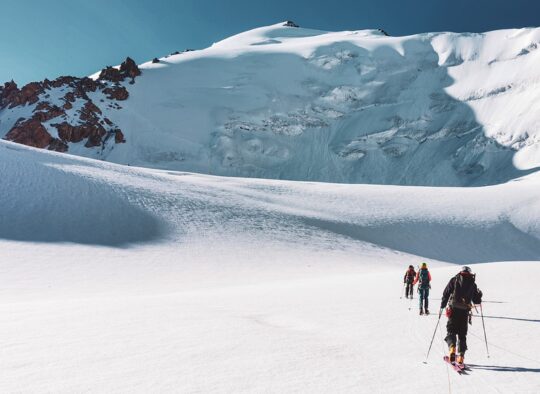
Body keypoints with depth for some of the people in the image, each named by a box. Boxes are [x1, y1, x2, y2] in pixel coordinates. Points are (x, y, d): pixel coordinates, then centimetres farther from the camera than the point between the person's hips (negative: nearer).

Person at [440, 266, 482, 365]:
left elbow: (446, 293, -1)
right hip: (465, 311, 2)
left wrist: (442, 306, 8)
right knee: (462, 334, 11)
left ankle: (452, 348, -20)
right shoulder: (472, 284, 8)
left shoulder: (454, 280, 4)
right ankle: (461, 356, 7)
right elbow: (477, 301, 12)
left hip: (453, 309, -2)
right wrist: (479, 294, 33)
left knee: (451, 330, 5)